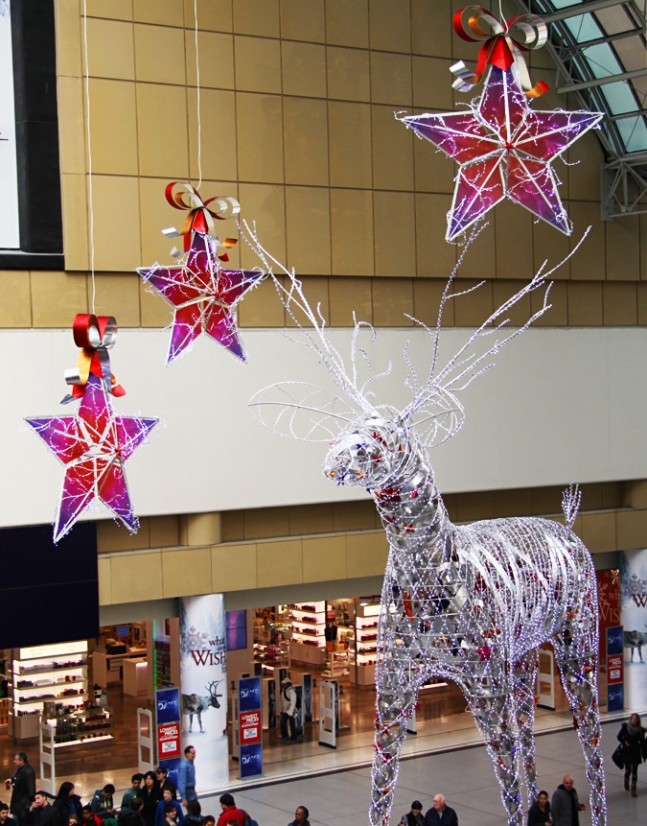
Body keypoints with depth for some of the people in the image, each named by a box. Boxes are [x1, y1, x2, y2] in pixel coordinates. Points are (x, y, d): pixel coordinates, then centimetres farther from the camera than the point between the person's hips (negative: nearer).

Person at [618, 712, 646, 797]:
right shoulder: (625, 727, -6)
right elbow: (619, 736, 4)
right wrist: (624, 741, -14)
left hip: (636, 752, 0)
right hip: (626, 752, 0)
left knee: (634, 771, 1)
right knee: (628, 769, 7)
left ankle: (633, 789, 10)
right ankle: (626, 781, 40)